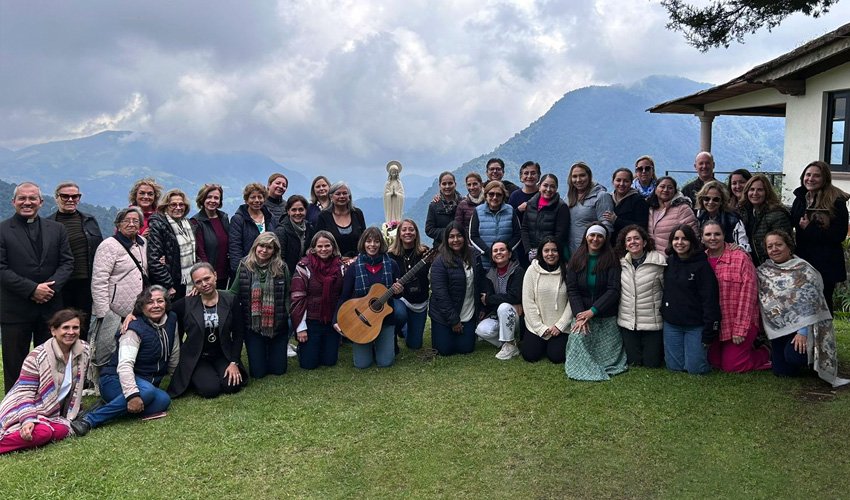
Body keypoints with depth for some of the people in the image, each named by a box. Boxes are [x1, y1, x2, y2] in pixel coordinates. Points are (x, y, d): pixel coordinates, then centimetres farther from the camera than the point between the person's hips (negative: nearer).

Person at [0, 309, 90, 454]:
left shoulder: (84, 350, 0)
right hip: (29, 410, -5)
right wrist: (27, 420, -30)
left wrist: (72, 412, 12)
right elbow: (24, 393, -15)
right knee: (42, 432, -36)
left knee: (62, 430, -30)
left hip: (55, 413, 5)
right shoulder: (37, 356, -14)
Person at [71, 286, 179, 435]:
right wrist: (132, 394, -42)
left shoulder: (171, 320, 1)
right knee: (147, 391, -39)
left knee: (163, 400, -27)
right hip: (116, 380, -6)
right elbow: (125, 365, -29)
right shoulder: (135, 329, -17)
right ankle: (89, 420, -33)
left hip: (148, 381, 6)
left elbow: (174, 354, 11)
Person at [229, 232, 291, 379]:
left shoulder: (281, 267, -4)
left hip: (277, 326, 0)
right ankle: (260, 353, 38)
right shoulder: (244, 266, -3)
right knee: (258, 372, 4)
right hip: (252, 326, 0)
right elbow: (233, 294, 1)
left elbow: (287, 296, -1)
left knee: (278, 369, 7)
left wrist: (289, 317, -10)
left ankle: (274, 351, 41)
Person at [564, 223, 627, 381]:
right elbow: (572, 290, -3)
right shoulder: (576, 260, 3)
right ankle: (581, 368, 12)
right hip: (582, 314, 1)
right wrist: (580, 315, -17)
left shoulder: (611, 260, -4)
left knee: (608, 354, -2)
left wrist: (592, 311, -19)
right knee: (578, 338, -22)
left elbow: (614, 290, -11)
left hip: (606, 318, -1)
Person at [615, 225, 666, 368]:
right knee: (634, 362, 10)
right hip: (627, 322, 3)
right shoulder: (622, 263, 2)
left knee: (652, 363, 6)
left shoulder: (659, 261, -11)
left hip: (652, 322, -3)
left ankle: (659, 348, 37)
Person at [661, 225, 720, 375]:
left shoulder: (702, 265, -11)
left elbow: (710, 298, -13)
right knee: (674, 366, 7)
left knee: (694, 368, -2)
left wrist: (710, 328, -15)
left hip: (695, 325, -4)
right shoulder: (668, 262, 4)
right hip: (671, 324, 4)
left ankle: (704, 350, 29)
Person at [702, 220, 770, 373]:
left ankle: (764, 354, 24)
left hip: (740, 324, -5)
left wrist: (740, 329, -16)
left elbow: (748, 293, -15)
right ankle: (746, 349, 38)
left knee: (731, 366, -2)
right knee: (714, 362, 12)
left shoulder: (740, 257, -13)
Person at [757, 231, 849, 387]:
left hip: (802, 325, -4)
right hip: (779, 328, 4)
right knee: (781, 371, -3)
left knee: (793, 356, -29)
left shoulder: (803, 269, -9)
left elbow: (809, 303, -15)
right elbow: (761, 301, 10)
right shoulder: (763, 271, 6)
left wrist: (802, 332, -23)